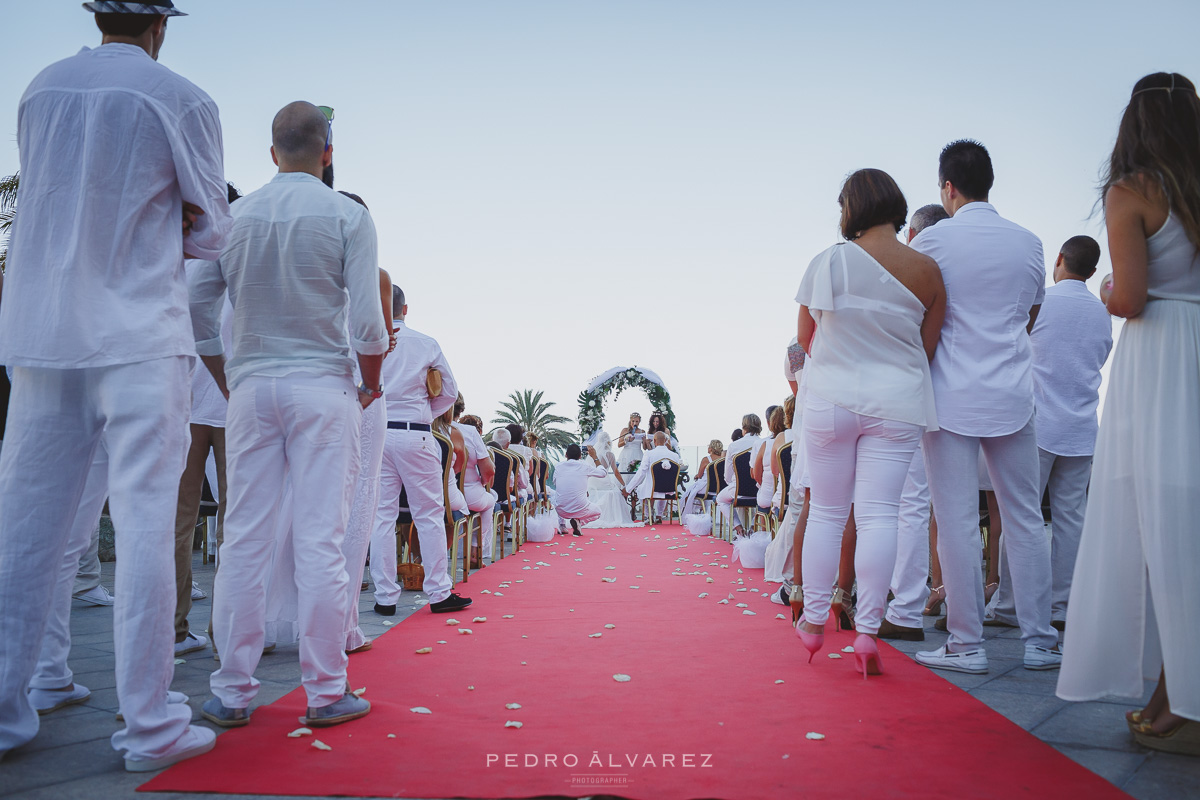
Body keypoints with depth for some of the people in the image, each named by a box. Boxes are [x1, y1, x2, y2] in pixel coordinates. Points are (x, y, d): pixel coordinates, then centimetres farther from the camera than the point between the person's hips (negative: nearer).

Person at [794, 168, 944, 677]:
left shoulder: (828, 262, -6)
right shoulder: (927, 271, -1)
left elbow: (804, 337, 4)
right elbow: (928, 349, 5)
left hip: (830, 400, -1)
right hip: (897, 405, 1)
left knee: (825, 513, 9)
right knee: (879, 514, 2)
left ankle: (814, 621, 19)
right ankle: (867, 632, 2)